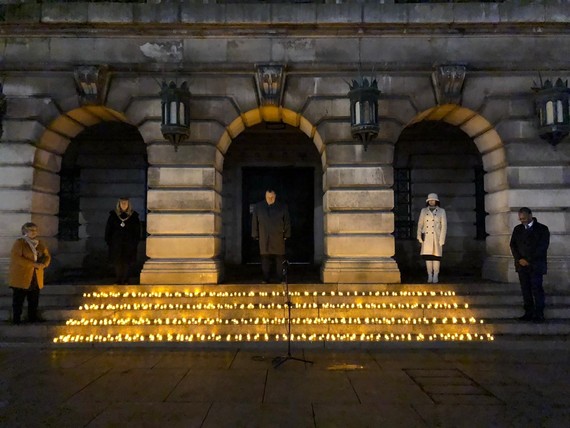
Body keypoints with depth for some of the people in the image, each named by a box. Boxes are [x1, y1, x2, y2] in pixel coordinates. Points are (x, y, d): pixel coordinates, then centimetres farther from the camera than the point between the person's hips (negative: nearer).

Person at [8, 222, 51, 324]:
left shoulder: (40, 244, 13)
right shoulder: (19, 243, -5)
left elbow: (47, 256, 14)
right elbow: (16, 258, -17)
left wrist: (44, 264, -9)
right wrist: (33, 264, -21)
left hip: (36, 278, 5)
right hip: (21, 278, -5)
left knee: (34, 300, 10)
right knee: (18, 300, 0)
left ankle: (33, 317, 21)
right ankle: (16, 319, 9)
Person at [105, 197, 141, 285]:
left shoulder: (133, 215, 2)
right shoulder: (113, 215, 5)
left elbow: (137, 230, 4)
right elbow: (108, 228, 8)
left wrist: (135, 241, -2)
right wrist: (108, 240, 1)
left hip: (129, 244, -1)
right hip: (116, 243, 1)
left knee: (127, 262, 1)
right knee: (117, 262, 3)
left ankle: (125, 280, 11)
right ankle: (119, 280, 13)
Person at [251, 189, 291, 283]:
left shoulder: (282, 207, 5)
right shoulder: (258, 207, 7)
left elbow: (287, 222, 8)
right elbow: (254, 222, 9)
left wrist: (286, 235, 5)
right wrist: (255, 235, 6)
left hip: (278, 239, 0)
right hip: (264, 239, 1)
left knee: (280, 259, 0)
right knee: (265, 259, 2)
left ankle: (281, 279, 7)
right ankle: (266, 279, 10)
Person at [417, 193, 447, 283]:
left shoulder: (441, 211, 2)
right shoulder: (424, 211, 8)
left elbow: (444, 226, -2)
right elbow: (420, 224, 9)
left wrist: (441, 240, -8)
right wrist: (419, 236, -1)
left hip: (436, 237, -2)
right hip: (426, 237, 2)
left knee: (436, 255, 0)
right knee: (427, 255, 1)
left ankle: (436, 276, 9)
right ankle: (430, 275, 9)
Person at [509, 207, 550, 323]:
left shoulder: (542, 229, 1)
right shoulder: (517, 229, 13)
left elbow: (543, 247, -7)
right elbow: (513, 245, 10)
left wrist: (529, 260, -11)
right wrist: (519, 259, -5)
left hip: (536, 265, -4)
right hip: (521, 264, 4)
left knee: (537, 289, -6)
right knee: (525, 289, 3)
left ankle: (539, 315, -1)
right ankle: (529, 313, 8)